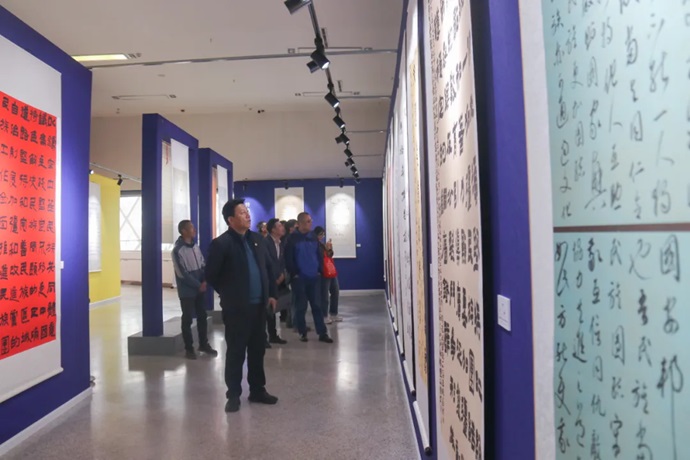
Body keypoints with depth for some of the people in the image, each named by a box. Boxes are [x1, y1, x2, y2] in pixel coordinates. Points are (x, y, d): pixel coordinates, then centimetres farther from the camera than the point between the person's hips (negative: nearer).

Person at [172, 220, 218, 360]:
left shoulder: (195, 247, 7)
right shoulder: (177, 250, -12)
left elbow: (203, 265, 8)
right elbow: (182, 273, -14)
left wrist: (205, 281, -9)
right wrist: (198, 285, -12)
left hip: (200, 289, 6)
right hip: (187, 291, -6)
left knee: (202, 316, 11)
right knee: (187, 319, 4)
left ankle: (204, 344, 23)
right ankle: (189, 348, 15)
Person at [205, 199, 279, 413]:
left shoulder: (256, 239, 9)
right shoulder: (221, 243, -11)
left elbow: (267, 267, 16)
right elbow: (211, 275, -7)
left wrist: (271, 293, 13)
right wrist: (229, 294, 0)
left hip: (259, 305, 6)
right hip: (236, 308, -6)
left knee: (258, 350, 14)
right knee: (236, 352, 5)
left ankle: (257, 390, 27)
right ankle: (233, 395, 18)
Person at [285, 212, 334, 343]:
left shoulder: (313, 237, 9)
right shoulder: (292, 239, -6)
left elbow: (319, 255, 13)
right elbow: (288, 259, -8)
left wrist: (320, 270, 4)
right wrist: (294, 274, -10)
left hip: (314, 277, 4)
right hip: (299, 278, -4)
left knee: (317, 305, 6)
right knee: (301, 306, 6)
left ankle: (322, 333, 10)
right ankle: (302, 332, 19)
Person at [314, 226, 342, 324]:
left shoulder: (323, 245, 17)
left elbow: (330, 256, 16)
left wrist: (330, 249, -1)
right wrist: (326, 249, -20)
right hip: (323, 273, -9)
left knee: (336, 292, 13)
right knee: (324, 295, -10)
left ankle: (333, 314, 23)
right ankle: (324, 316, 0)